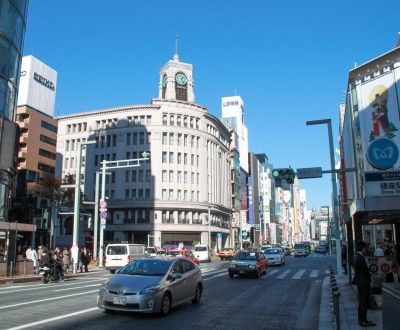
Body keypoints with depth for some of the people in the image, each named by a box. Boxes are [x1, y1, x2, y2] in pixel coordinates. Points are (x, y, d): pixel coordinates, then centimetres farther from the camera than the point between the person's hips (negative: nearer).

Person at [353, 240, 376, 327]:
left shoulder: (356, 256, 10)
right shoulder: (360, 257, -21)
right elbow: (365, 270, -17)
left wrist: (368, 278, 15)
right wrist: (369, 279, -2)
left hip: (359, 282, 10)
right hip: (363, 282, -10)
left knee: (362, 301, 16)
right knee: (364, 302, -3)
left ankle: (361, 319, 24)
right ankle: (363, 321, 2)